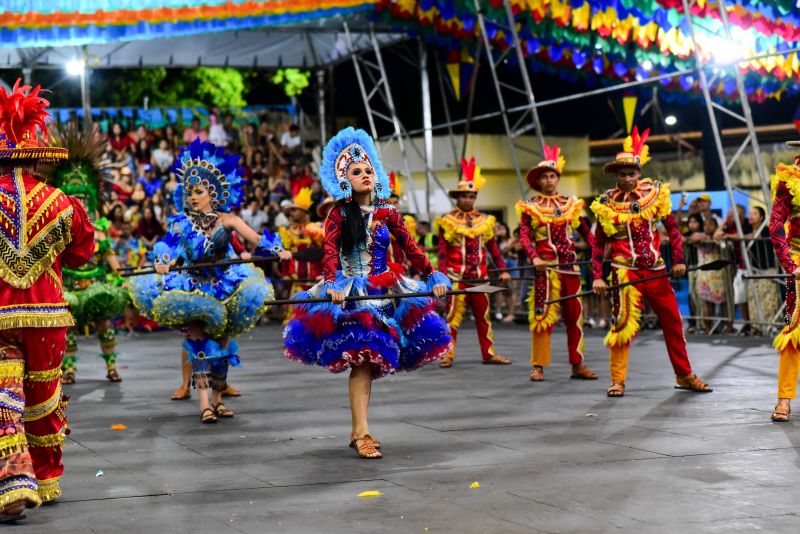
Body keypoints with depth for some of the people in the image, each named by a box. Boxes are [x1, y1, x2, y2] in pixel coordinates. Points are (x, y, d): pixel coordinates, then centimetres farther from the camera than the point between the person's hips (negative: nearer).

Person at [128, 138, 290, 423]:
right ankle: (204, 402, -16)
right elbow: (168, 245, -15)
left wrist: (277, 250, -32)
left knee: (221, 344, 5)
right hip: (193, 289, -1)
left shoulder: (226, 220, -3)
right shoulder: (181, 222, 0)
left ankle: (217, 398, 17)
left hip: (225, 287, 1)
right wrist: (163, 263, -37)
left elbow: (256, 239, -13)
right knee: (199, 344, -11)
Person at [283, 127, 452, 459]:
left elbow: (411, 249, 11)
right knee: (362, 357, -16)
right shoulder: (340, 214, 1)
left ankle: (358, 431, 10)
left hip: (384, 290, 4)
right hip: (351, 291, -4)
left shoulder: (387, 214, 11)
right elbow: (330, 251, -11)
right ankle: (361, 433, -17)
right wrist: (333, 283, -27)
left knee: (371, 358, 1)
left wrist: (433, 277, 2)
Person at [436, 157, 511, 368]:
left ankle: (489, 353, 16)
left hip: (480, 276, 4)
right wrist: (443, 274, -15)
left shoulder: (484, 220, 12)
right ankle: (447, 354, 0)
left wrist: (502, 270, 6)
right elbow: (442, 250, -4)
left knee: (483, 315, 9)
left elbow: (493, 248, 13)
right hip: (456, 277, -4)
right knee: (453, 315, -5)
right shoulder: (447, 221, 0)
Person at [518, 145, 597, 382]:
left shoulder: (571, 204, 11)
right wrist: (534, 257, -21)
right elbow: (524, 235, -5)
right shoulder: (530, 207, 3)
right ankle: (538, 366, 1)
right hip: (546, 266, -3)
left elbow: (585, 231, 9)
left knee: (574, 314, 6)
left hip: (570, 265, 4)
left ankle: (577, 364, 13)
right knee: (543, 315, -4)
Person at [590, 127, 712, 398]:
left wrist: (678, 260, 1)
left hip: (655, 270, 3)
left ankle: (684, 375, 19)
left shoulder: (655, 193, 2)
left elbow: (671, 226, 8)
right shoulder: (607, 203, -2)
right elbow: (599, 243, 1)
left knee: (673, 321, 7)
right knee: (623, 324, -6)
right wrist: (597, 276, -6)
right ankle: (618, 380, 4)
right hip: (625, 272, -3)